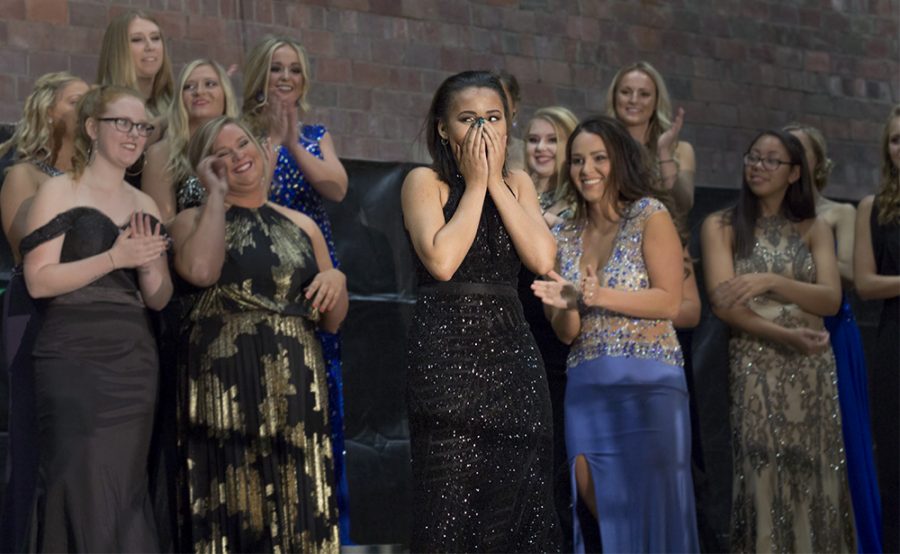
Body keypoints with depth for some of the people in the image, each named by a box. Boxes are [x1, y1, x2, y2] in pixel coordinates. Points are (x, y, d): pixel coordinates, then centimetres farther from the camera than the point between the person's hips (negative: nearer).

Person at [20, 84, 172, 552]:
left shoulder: (145, 206, 16)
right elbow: (38, 281, -10)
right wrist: (115, 257, -16)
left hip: (134, 362, 5)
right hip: (75, 359, -5)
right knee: (82, 492, -8)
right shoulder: (59, 191, 0)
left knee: (124, 493, 3)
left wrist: (150, 267, -4)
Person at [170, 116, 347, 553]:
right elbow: (200, 270, -19)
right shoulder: (194, 220, 6)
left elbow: (332, 322, 20)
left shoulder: (301, 226, 16)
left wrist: (337, 282, -2)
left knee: (298, 507, 1)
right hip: (227, 384, -3)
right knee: (234, 508, -4)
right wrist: (216, 194, -6)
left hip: (296, 386, 3)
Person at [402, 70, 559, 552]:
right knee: (450, 508, -5)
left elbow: (542, 259, -3)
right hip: (447, 354, -4)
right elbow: (441, 260, -17)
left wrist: (496, 181, -3)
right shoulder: (425, 182, 0)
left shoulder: (517, 183, 13)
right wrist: (474, 184, -8)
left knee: (518, 502, 2)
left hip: (511, 351, 4)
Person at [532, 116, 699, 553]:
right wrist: (566, 304, -12)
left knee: (648, 509, -4)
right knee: (601, 512, 2)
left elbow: (670, 302, -9)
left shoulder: (650, 217, -1)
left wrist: (601, 296, -18)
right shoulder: (565, 236, 12)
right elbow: (567, 334, 10)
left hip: (647, 383, -4)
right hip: (585, 388, 5)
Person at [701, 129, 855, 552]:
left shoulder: (815, 230, 11)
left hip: (811, 372, 3)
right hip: (753, 369, -2)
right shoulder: (721, 226, 3)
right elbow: (724, 303, -8)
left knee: (811, 478, 2)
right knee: (760, 479, -5)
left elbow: (831, 300, -3)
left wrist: (771, 281, -17)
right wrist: (788, 336, -16)